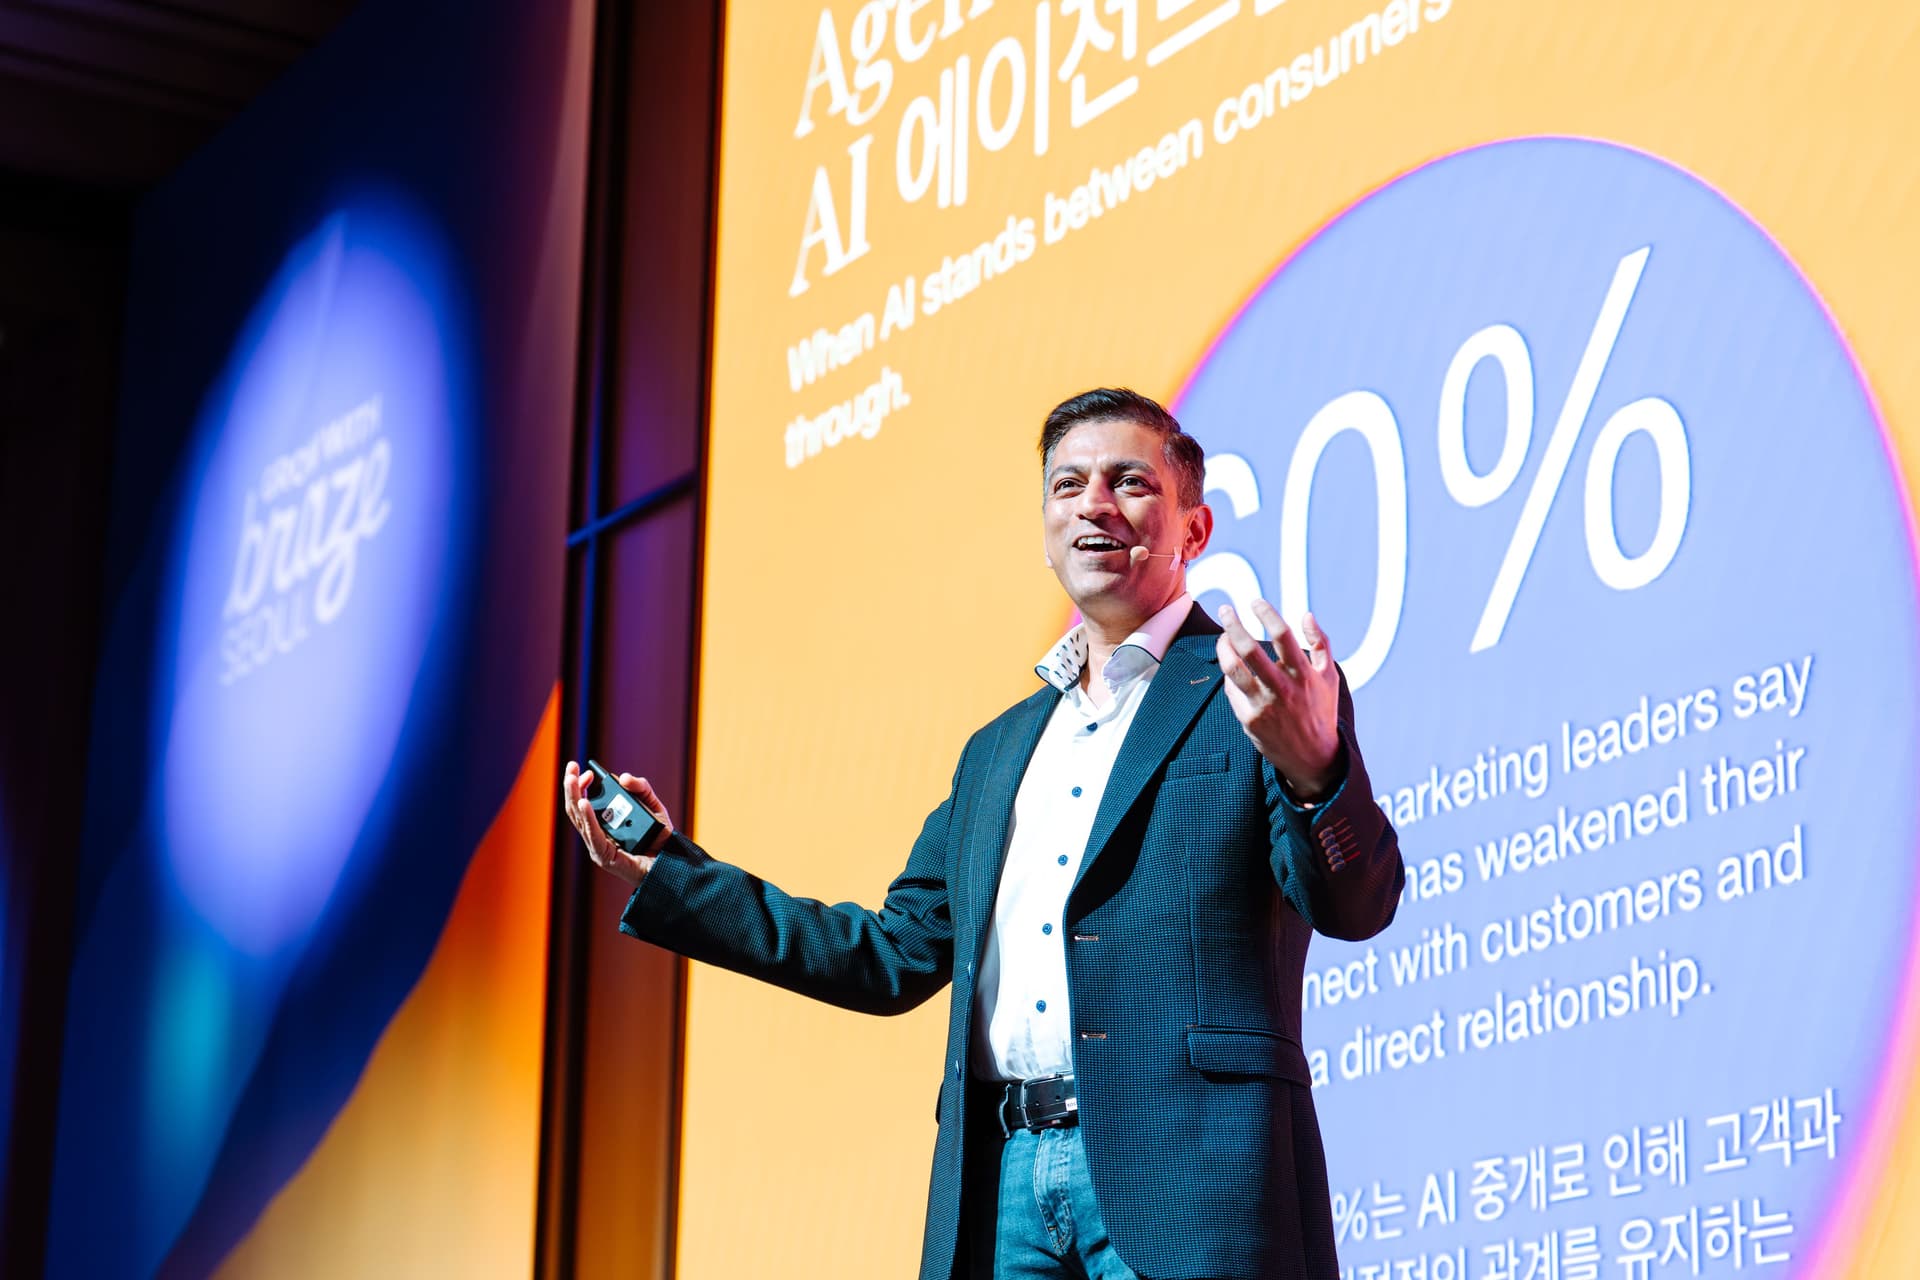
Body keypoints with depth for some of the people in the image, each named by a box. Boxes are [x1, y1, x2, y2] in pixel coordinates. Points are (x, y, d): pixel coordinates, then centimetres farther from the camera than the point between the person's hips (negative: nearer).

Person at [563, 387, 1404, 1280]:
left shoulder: (1262, 688, 4)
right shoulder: (998, 751, 22)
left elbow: (1356, 906, -8)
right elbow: (897, 956, 23)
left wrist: (1312, 772, -30)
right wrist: (671, 875, 20)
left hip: (1182, 1174, -5)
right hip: (1004, 1182, 6)